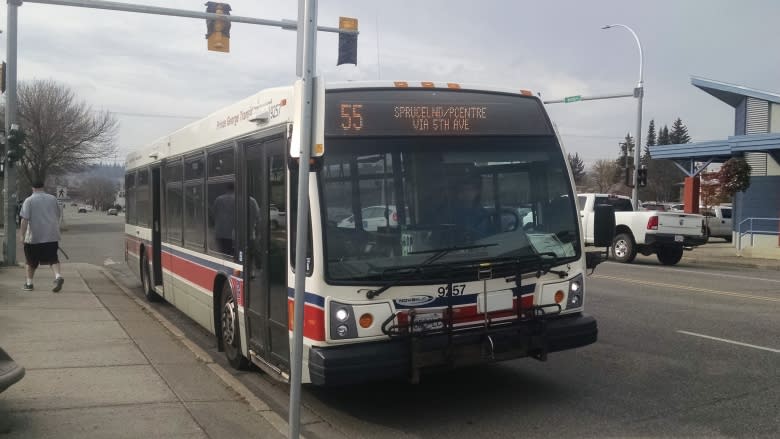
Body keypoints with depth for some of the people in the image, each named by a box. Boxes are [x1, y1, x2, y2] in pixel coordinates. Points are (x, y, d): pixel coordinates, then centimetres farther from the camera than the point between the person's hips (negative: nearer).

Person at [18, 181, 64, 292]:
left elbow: (25, 220, -10)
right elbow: (57, 217, 18)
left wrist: (23, 235, -7)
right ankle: (58, 276, -21)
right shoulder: (53, 199, 10)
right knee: (52, 258, 3)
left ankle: (29, 283, 19)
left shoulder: (29, 200, -2)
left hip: (34, 237, -2)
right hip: (52, 236, 3)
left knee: (31, 262, 11)